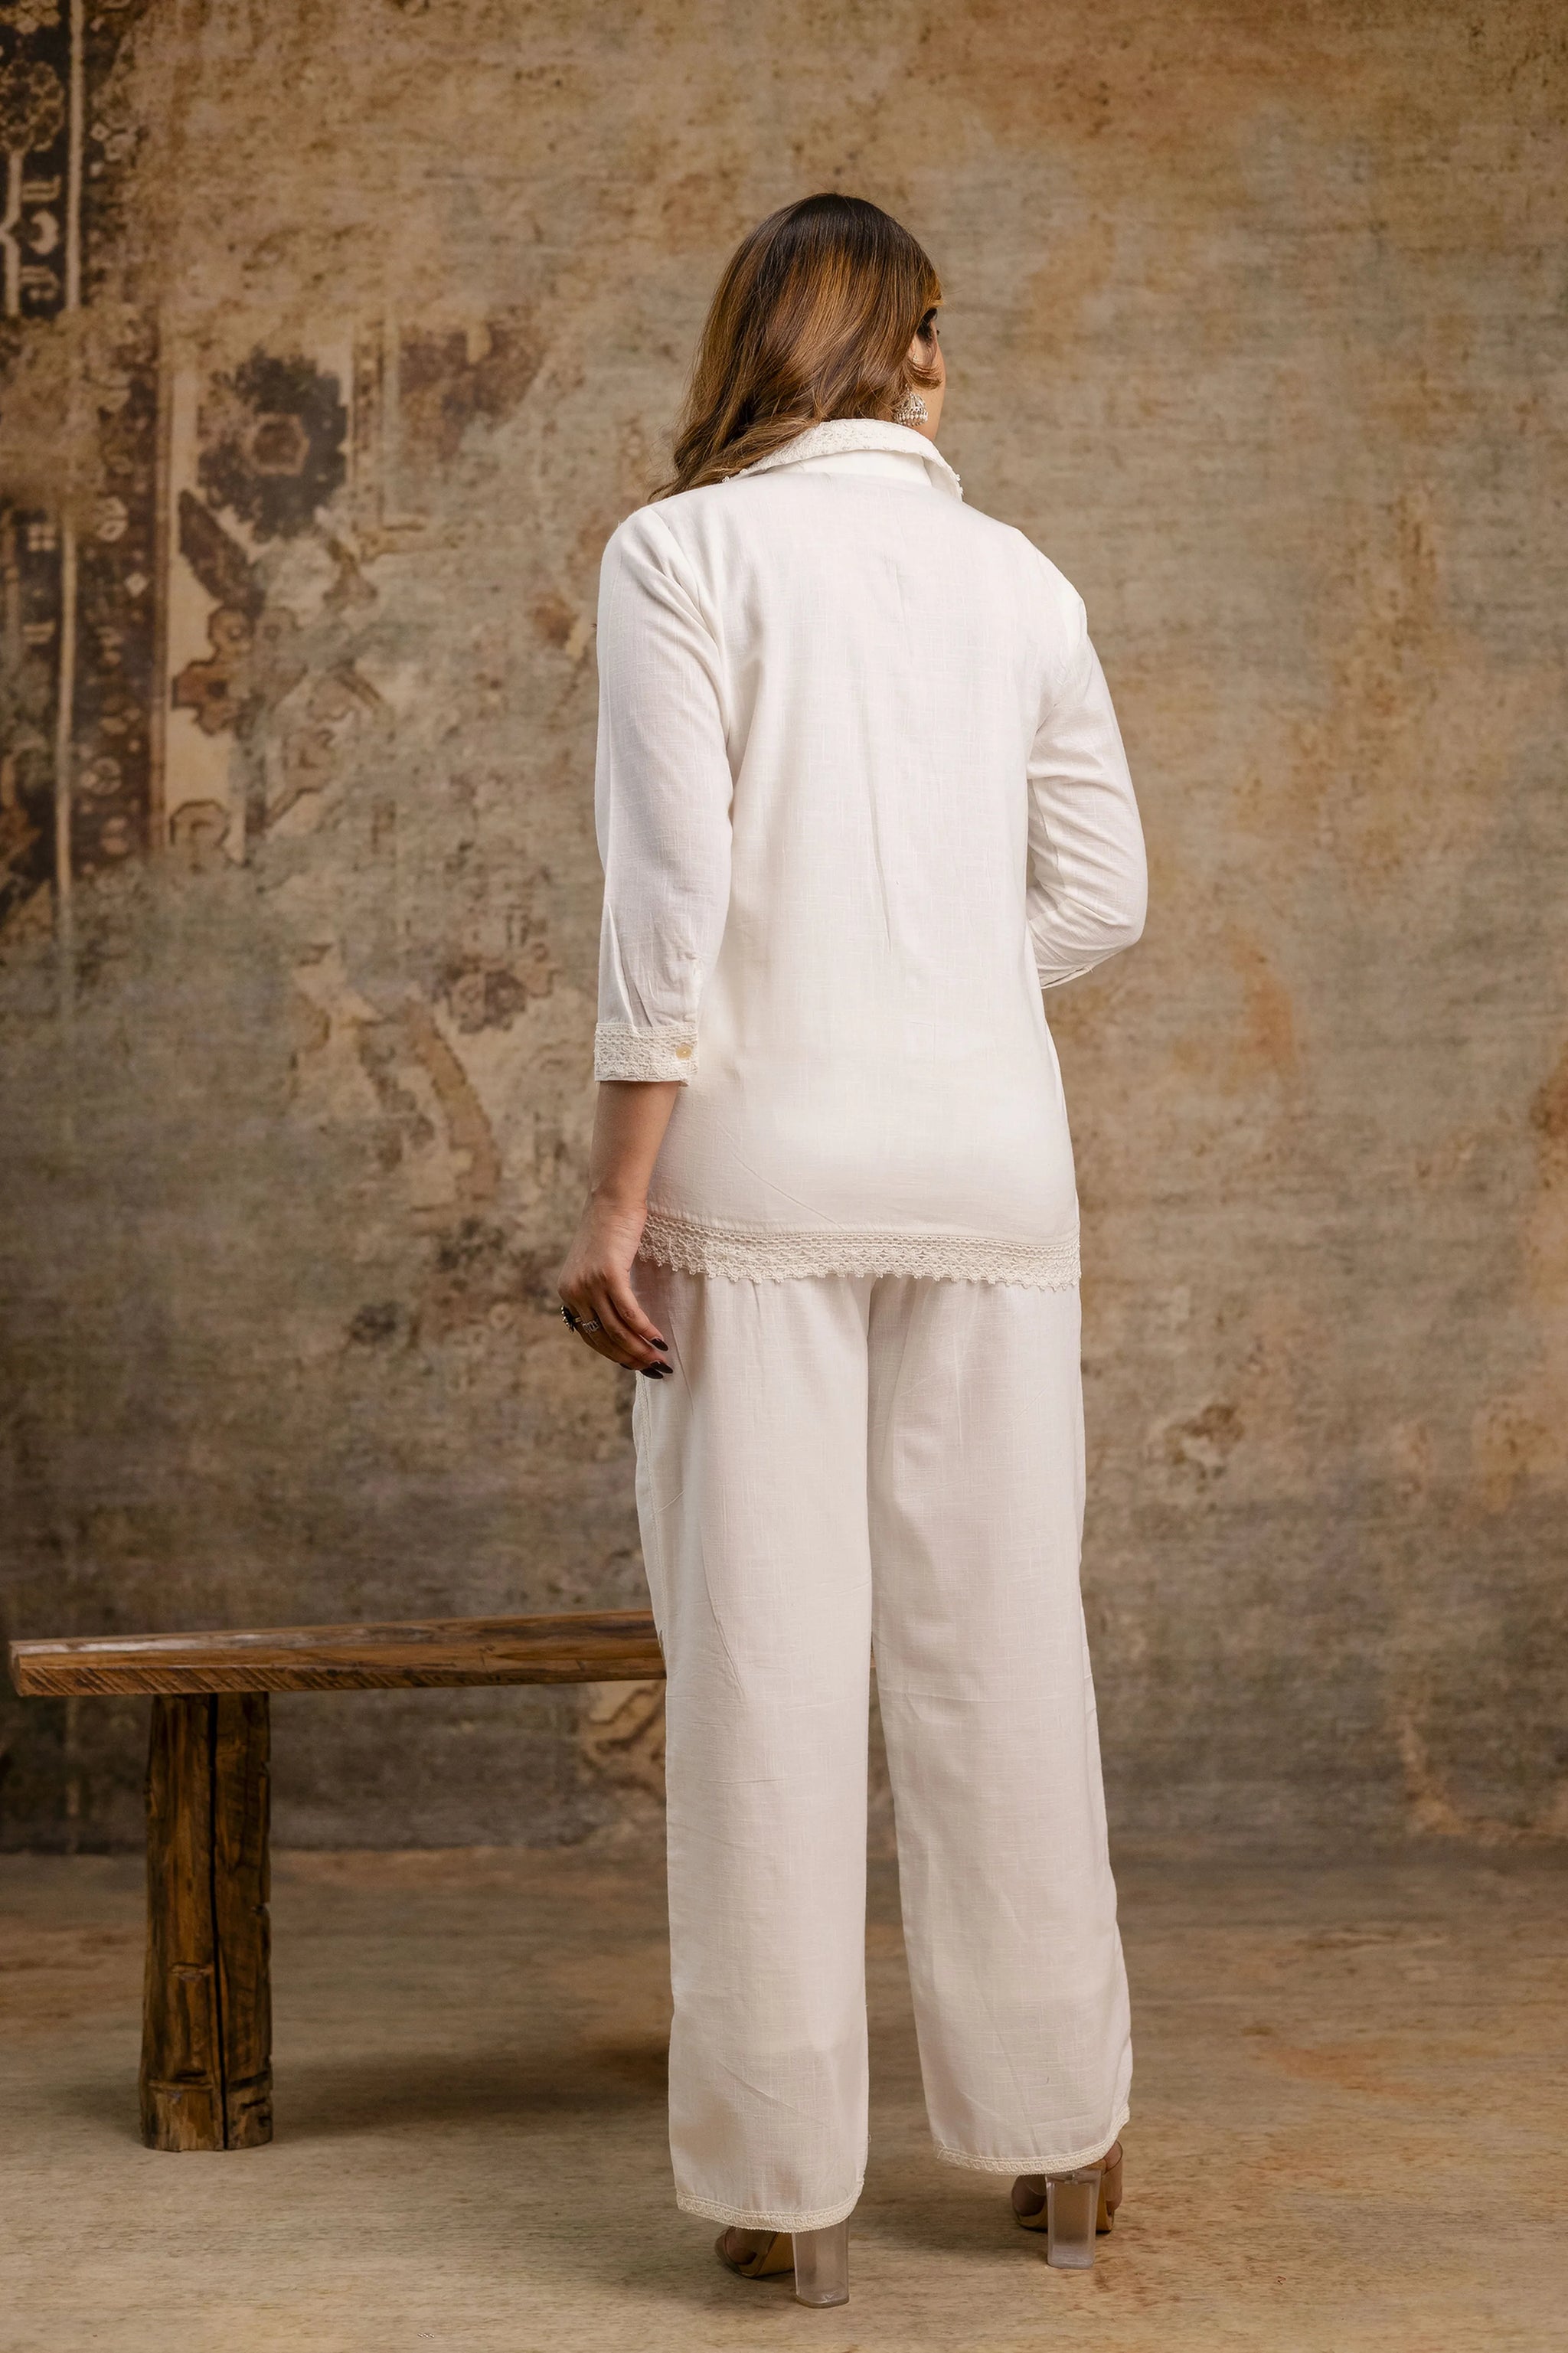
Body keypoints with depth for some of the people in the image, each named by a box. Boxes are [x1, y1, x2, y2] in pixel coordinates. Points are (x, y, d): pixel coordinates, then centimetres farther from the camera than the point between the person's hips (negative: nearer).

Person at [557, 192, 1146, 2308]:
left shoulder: (684, 554, -2)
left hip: (766, 1156, -3)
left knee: (767, 1659, 2)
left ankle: (788, 2178, 9)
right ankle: (1059, 2136, 20)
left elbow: (672, 886, -10)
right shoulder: (1019, 580, 9)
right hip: (987, 1159, 3)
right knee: (999, 1646, 10)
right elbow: (1101, 897, 9)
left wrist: (618, 1191, -8)